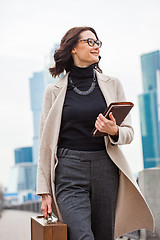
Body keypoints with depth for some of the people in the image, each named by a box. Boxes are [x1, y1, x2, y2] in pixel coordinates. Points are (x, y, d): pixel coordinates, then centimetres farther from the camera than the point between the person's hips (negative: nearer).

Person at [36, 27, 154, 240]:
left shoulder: (112, 85, 11)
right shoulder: (54, 91, 6)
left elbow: (129, 132, 12)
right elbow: (46, 144, 7)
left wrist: (114, 131, -12)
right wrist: (45, 191, 2)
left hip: (106, 170, 2)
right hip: (69, 172, -2)